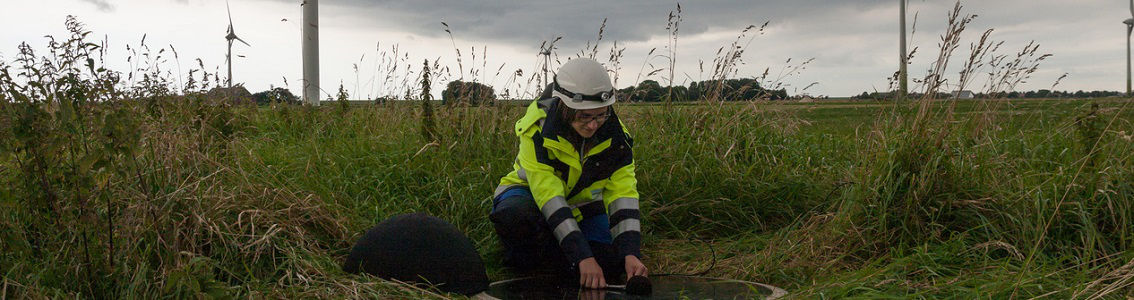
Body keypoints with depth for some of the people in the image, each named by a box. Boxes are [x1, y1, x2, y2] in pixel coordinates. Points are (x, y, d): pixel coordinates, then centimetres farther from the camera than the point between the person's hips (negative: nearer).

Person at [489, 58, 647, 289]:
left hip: (581, 204, 5)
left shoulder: (614, 135, -17)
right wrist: (583, 257, -43)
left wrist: (631, 254, -36)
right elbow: (549, 195, -35)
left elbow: (623, 194, -21)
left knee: (613, 263, -18)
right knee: (514, 215, -40)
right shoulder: (537, 129, -29)